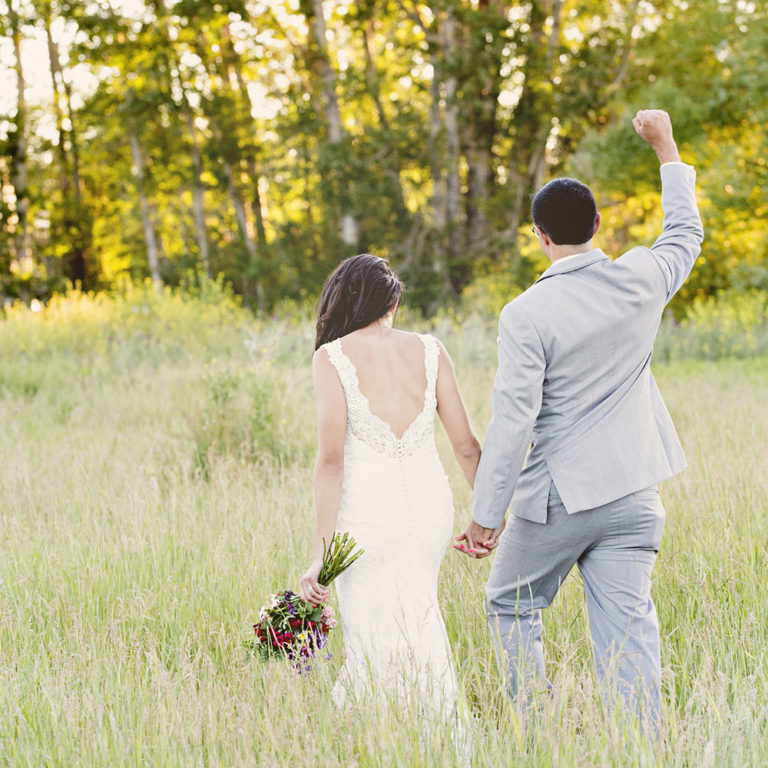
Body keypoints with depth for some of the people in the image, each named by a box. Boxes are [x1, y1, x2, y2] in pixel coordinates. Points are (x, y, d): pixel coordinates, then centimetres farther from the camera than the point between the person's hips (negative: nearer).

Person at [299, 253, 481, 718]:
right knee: (417, 617, 23)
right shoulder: (430, 352, 6)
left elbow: (331, 459, -10)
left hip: (370, 511, -4)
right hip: (432, 505, 4)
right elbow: (466, 445, 7)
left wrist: (321, 555, -11)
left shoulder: (333, 357, -3)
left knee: (375, 644, 2)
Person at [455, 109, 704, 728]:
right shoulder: (641, 281, -2)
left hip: (557, 498, -4)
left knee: (513, 606, 17)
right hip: (633, 495, 4)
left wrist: (486, 515, -11)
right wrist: (666, 149, 31)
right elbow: (685, 234, 21)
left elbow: (513, 422, -18)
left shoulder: (526, 316, -15)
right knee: (627, 625, 3)